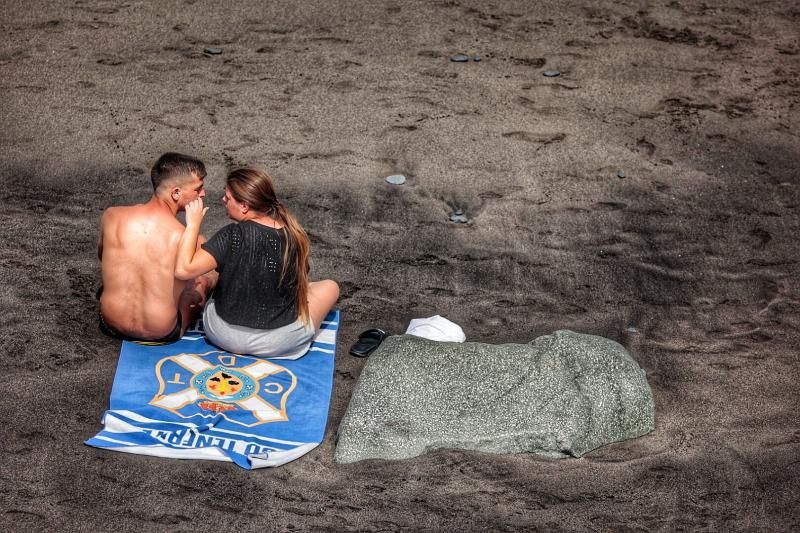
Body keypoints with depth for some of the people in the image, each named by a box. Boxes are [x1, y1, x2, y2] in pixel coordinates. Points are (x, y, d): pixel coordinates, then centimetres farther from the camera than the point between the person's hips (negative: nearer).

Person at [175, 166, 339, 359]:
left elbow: (184, 270, -27)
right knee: (330, 286, 25)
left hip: (224, 336, 0)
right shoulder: (294, 236, -11)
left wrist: (193, 225, -17)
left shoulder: (232, 236, -23)